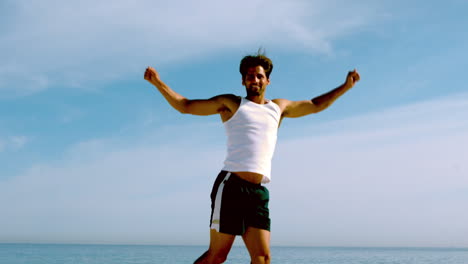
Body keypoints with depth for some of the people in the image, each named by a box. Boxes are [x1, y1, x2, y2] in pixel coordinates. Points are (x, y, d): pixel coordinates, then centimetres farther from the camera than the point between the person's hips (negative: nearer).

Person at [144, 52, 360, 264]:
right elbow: (185, 106, 13)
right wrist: (158, 83, 3)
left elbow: (315, 105, 37)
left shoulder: (278, 107, 24)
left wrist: (345, 86, 34)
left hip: (259, 192, 5)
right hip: (231, 186, -4)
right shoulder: (231, 104, 13)